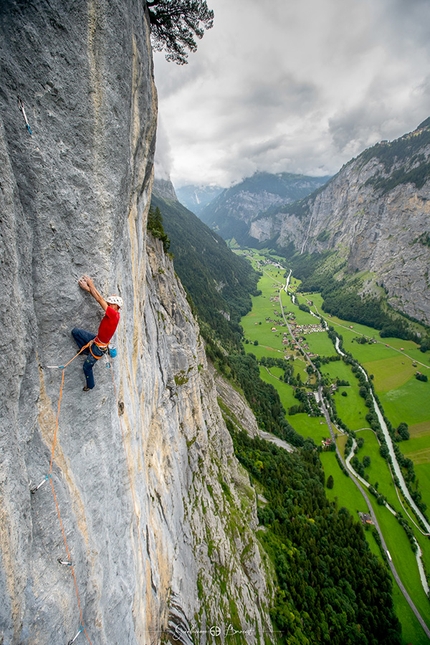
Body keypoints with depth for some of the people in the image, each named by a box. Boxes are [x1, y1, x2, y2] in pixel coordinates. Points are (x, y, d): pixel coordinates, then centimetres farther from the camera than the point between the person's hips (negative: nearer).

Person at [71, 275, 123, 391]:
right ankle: (87, 350, 17)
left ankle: (90, 385, 38)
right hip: (96, 339, 8)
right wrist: (88, 288, -6)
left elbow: (100, 299, -24)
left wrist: (91, 285, -15)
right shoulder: (113, 314, -3)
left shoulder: (114, 314, -28)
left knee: (87, 367, 11)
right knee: (75, 331, 1)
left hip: (99, 347, -8)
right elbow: (101, 300, -2)